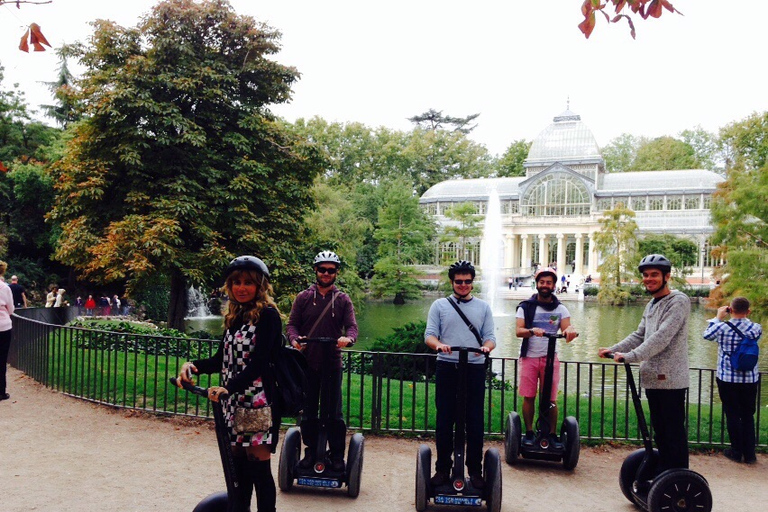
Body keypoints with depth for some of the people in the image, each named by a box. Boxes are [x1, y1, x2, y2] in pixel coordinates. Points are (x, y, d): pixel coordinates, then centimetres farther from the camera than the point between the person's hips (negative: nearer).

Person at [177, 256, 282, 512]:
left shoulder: (267, 315, -9)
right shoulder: (233, 317, 13)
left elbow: (259, 362, -18)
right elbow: (222, 359, 14)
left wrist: (228, 388, -29)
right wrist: (193, 365, -4)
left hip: (259, 401, -7)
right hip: (234, 402, 7)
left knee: (259, 466, -3)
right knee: (238, 466, 12)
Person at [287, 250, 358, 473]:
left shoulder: (343, 300, 6)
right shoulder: (303, 297, 7)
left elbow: (352, 326, -2)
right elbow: (292, 324, 5)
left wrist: (348, 338, -25)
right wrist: (295, 339, -17)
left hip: (332, 363, -1)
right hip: (307, 361, 1)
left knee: (334, 413, 2)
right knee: (308, 412, 9)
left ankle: (337, 456, 13)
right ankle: (310, 452, 23)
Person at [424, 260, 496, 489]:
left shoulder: (483, 307, 13)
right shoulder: (439, 305, 10)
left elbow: (490, 337, 8)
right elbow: (429, 335, 2)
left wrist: (486, 346, -16)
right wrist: (438, 344, -20)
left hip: (475, 369, 1)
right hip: (447, 368, 0)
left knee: (475, 421, 3)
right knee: (444, 420, 4)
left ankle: (475, 470, 14)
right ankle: (442, 468, 15)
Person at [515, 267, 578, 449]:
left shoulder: (561, 309, 8)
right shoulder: (525, 307, 4)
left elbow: (566, 329, -5)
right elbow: (518, 331, -7)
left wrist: (570, 331, -29)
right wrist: (532, 331, -28)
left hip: (550, 358, 1)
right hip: (529, 357, -1)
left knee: (551, 399, 1)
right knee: (529, 397, 2)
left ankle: (553, 434, 11)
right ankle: (529, 433, 13)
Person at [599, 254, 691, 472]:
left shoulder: (678, 301, -11)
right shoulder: (652, 304, 17)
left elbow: (661, 337, -22)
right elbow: (639, 335, 18)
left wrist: (630, 356, -27)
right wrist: (613, 349, 5)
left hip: (670, 379, -9)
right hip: (652, 378, 9)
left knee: (674, 432, -2)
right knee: (659, 430, 16)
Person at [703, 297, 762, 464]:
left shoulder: (722, 328, -13)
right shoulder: (756, 328, -7)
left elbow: (707, 335, 7)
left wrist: (718, 318, 16)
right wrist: (746, 318, 16)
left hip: (727, 379, -2)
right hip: (750, 379, 2)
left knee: (732, 416, 7)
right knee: (748, 416, 13)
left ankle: (736, 452, 15)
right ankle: (749, 454, 17)